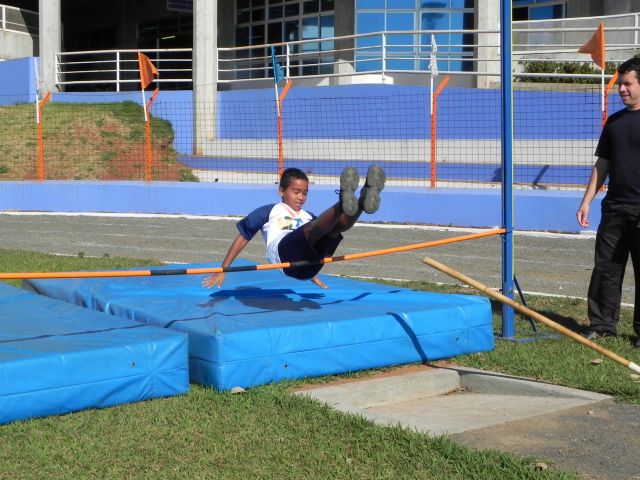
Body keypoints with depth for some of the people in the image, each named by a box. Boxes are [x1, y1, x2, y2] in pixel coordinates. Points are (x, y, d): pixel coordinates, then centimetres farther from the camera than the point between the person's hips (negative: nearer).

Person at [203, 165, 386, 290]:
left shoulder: (309, 217, 36)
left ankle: (363, 201, -54)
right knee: (315, 226, -34)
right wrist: (222, 271, 22)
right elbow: (242, 238, 26)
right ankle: (343, 203, -62)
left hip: (308, 264, 3)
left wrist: (313, 276, 31)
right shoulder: (268, 212, 26)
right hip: (283, 252, -3)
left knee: (339, 223, -25)